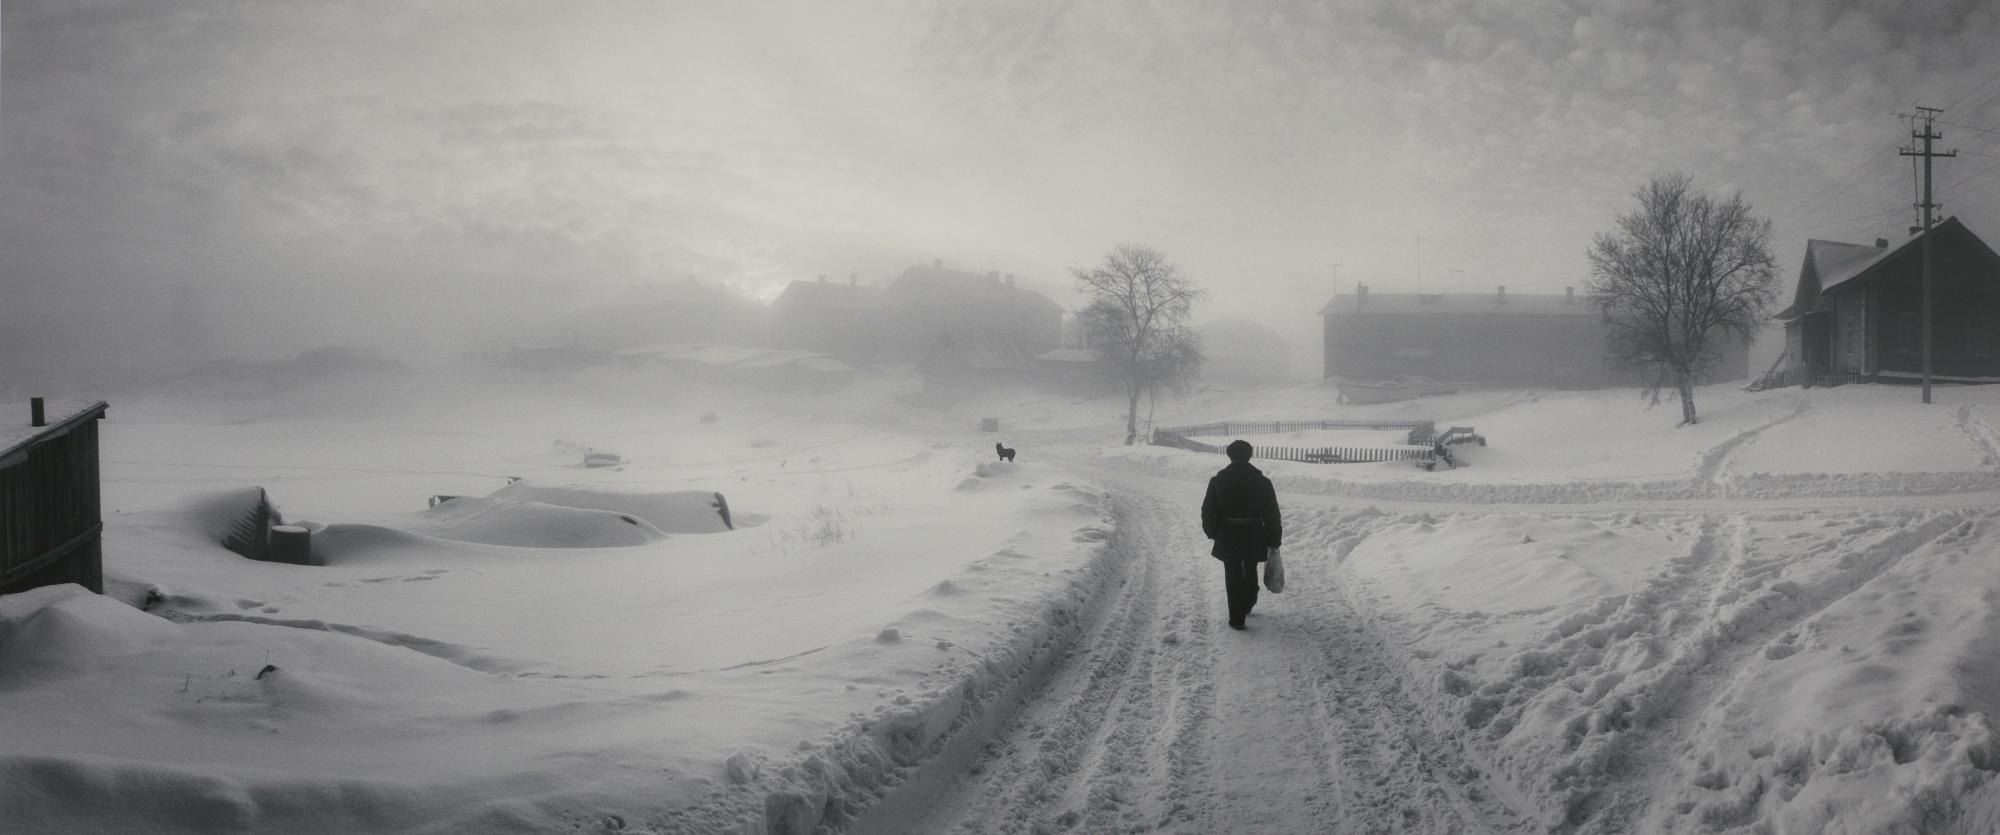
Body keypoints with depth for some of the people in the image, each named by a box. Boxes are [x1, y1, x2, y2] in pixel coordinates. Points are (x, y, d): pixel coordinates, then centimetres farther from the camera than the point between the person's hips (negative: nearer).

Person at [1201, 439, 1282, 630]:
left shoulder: (1218, 481, -6)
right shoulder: (1262, 482, -4)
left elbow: (1208, 512, -1)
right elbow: (1272, 515, -2)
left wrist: (1213, 532, 14)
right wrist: (1273, 540, 4)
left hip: (1228, 538, -1)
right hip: (1254, 537, 1)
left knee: (1233, 576, 5)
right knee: (1250, 572, 22)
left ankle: (1237, 618, 2)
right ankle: (1247, 606, 40)